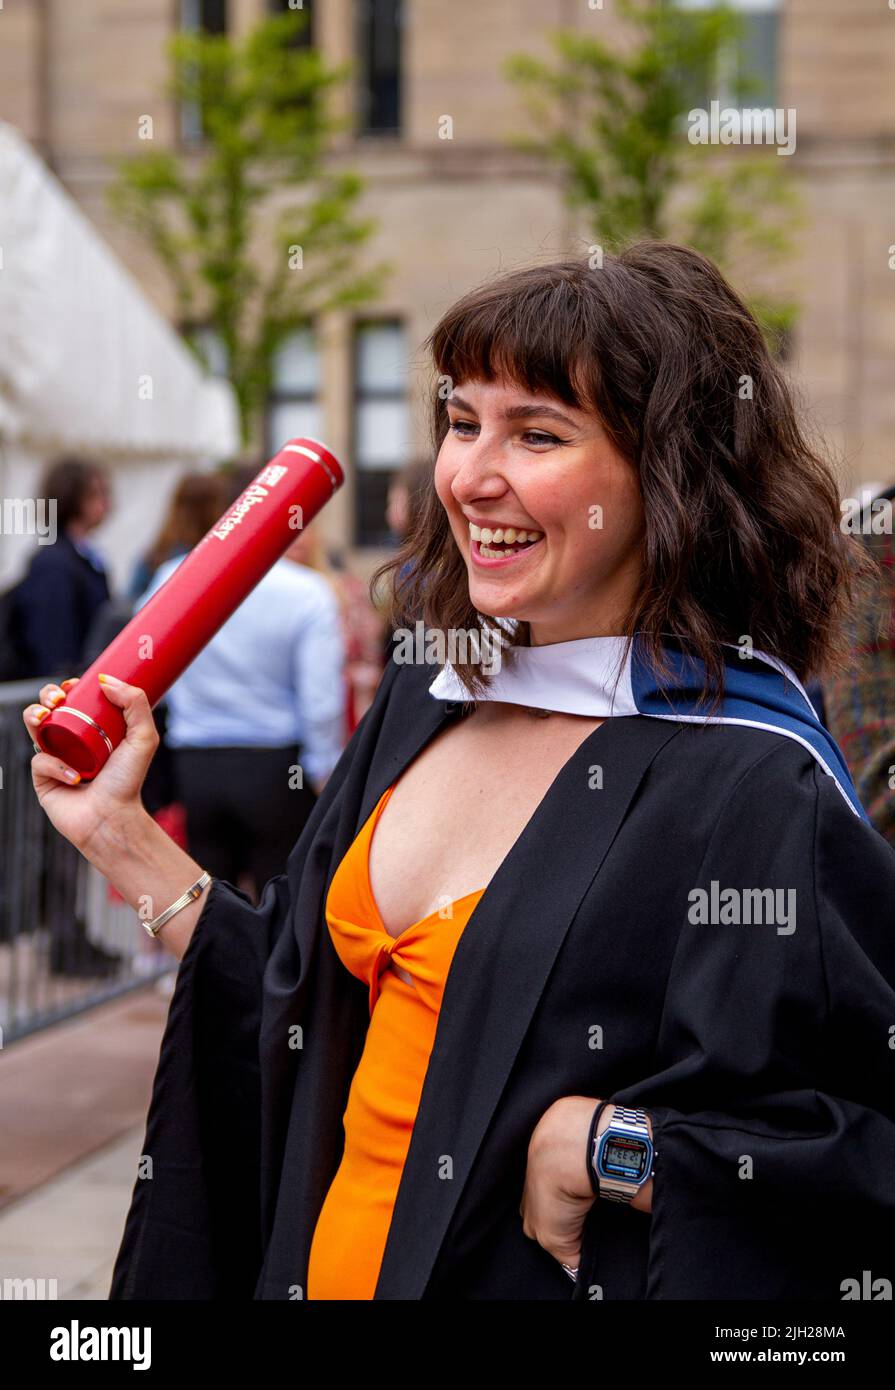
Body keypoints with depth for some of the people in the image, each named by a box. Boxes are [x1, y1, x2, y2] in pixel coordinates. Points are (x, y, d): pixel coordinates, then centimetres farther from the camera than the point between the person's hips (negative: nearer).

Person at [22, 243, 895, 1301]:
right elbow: (313, 999, 10)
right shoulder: (426, 695, 1)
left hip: (533, 1281, -7)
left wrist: (610, 1150, -23)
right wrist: (120, 833, 5)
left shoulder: (750, 787, -21)